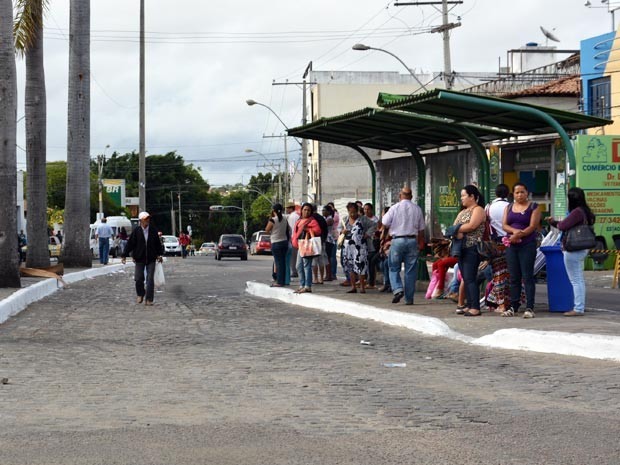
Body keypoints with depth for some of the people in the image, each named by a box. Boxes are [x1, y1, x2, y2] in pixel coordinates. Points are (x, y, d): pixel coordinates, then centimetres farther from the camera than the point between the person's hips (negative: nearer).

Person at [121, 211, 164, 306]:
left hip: (151, 258, 1)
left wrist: (159, 254, 12)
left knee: (150, 279, -2)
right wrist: (124, 255, -6)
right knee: (138, 278, 1)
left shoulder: (153, 230, -1)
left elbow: (158, 243, 10)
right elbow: (130, 244, -5)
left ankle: (149, 299, 3)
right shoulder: (136, 231, -7)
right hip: (139, 258, -1)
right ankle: (140, 294, 27)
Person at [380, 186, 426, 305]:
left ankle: (397, 289, -14)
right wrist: (421, 243, 18)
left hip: (397, 240, -2)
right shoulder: (417, 209, 4)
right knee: (410, 270, 6)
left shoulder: (394, 208, -5)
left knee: (394, 268, 8)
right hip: (412, 241, 2)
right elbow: (421, 229, 8)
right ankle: (409, 298, 7)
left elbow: (385, 223, -2)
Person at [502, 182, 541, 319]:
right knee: (514, 277, 6)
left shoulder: (533, 207, 3)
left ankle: (529, 308, -9)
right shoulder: (509, 207, 16)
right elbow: (504, 225, 5)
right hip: (511, 246, 4)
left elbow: (532, 227, -7)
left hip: (527, 245, -4)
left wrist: (519, 235, -18)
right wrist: (515, 231, -14)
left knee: (527, 276, -7)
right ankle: (513, 307, 10)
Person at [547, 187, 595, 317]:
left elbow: (563, 226, -23)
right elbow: (567, 226, 18)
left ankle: (578, 309, -3)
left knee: (576, 280, -6)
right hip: (581, 249, 10)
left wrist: (556, 223, -1)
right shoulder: (584, 211, 11)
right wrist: (553, 222, 16)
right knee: (579, 279, 16)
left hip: (573, 251, -10)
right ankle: (580, 306, 24)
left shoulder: (577, 212, -20)